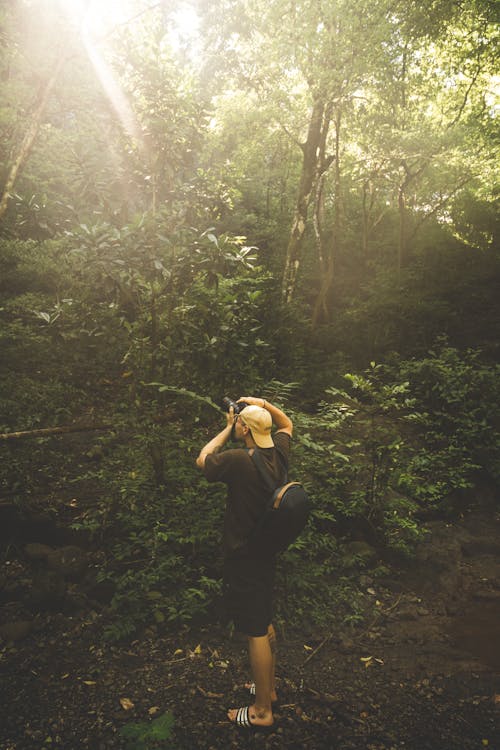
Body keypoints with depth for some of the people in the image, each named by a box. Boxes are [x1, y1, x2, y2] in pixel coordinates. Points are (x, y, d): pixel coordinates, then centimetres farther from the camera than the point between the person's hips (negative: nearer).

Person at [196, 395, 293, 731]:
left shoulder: (239, 460, -28)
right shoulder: (280, 453, -6)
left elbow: (202, 460, -9)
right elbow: (287, 424, 16)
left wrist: (227, 428, -3)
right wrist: (265, 404, 3)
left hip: (244, 556, -8)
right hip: (267, 552, 8)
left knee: (256, 632, 6)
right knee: (265, 624, 24)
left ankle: (262, 711, 24)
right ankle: (269, 687, 42)